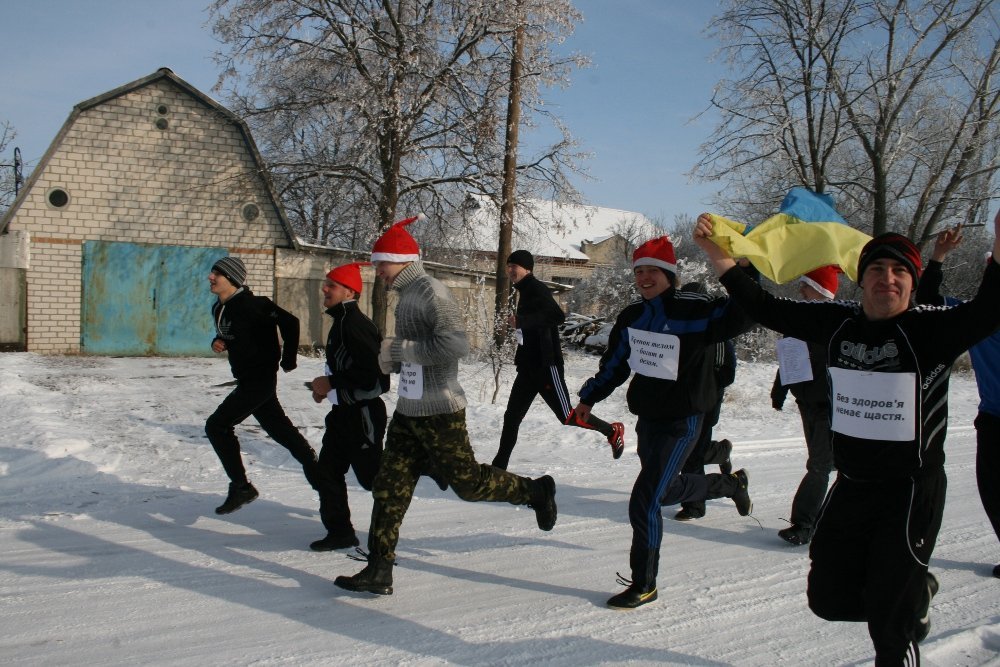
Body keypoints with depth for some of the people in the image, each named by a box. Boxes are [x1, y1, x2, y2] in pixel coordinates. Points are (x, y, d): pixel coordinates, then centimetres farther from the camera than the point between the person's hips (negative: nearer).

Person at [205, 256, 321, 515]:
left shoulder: (250, 304, -19)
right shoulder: (219, 308, 9)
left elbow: (290, 322, -20)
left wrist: (288, 360, -11)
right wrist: (217, 342, 2)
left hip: (260, 379, -9)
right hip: (247, 379, 9)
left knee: (217, 426, -8)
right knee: (282, 431, 14)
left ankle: (240, 487, 2)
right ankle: (320, 480, 24)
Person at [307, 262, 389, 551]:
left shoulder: (355, 324, -20)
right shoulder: (341, 321, 13)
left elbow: (372, 372, -26)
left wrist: (331, 383, -19)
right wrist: (326, 385, 12)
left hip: (363, 411, -10)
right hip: (344, 410, 11)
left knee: (370, 474, -2)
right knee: (329, 469, 10)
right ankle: (339, 531, 20)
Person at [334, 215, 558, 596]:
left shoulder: (430, 291, -16)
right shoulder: (407, 293, 14)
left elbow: (456, 344, -28)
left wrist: (400, 349, -22)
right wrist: (392, 360, 7)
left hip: (438, 411, -9)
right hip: (408, 409, 9)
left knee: (468, 482, 1)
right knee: (390, 487, 6)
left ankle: (535, 491, 25)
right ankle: (378, 572, 12)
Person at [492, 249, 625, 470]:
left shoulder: (537, 290, -13)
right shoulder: (525, 292, 16)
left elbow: (558, 316, -30)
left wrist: (521, 321, -35)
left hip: (546, 366, -9)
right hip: (528, 367, 9)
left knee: (566, 416, -1)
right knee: (511, 417, 6)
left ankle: (612, 431, 18)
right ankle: (499, 466, 11)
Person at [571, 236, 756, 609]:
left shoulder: (694, 311, -16)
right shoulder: (631, 318, 4)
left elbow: (742, 315, -26)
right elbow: (614, 364, 16)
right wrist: (589, 398, 17)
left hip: (682, 421, -8)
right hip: (648, 418, 8)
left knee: (645, 501, -10)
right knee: (668, 491, 23)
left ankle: (644, 585, 12)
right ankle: (731, 484, 50)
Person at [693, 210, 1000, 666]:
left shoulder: (929, 330, -13)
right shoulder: (837, 322, 0)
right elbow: (766, 309, 3)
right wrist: (716, 254, -4)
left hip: (912, 491, -5)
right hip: (851, 487, 5)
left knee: (888, 621, -2)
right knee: (828, 599, 16)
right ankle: (915, 593, 42)